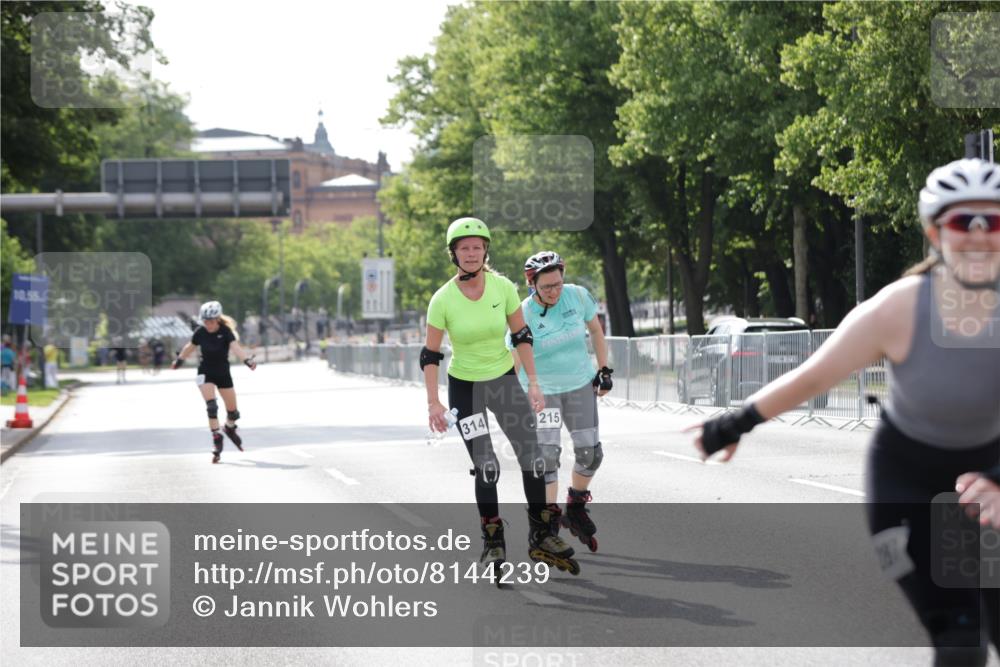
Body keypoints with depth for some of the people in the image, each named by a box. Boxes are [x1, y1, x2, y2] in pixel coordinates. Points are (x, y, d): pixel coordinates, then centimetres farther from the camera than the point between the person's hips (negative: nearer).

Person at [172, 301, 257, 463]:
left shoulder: (226, 332, -18)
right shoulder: (200, 332, -10)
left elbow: (235, 347, -34)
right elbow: (190, 347, 9)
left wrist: (247, 360, -52)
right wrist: (179, 360, 23)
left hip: (223, 373, 0)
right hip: (205, 373, 0)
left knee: (232, 410, 7)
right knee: (211, 405, -21)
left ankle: (229, 428, 39)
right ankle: (216, 438, -16)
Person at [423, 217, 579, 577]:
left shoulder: (503, 287, -11)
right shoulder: (443, 300, -16)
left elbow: (521, 335, 0)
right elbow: (430, 355, -9)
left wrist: (533, 382, -4)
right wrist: (433, 403, -13)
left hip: (504, 379, 2)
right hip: (464, 386, -2)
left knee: (532, 458, -3)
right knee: (486, 467, -6)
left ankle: (541, 536, 11)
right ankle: (492, 543, 8)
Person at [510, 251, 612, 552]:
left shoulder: (577, 296, -10)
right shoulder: (524, 315, -18)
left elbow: (596, 330, 8)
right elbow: (514, 364, -13)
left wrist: (604, 370, 5)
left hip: (580, 384, 3)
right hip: (540, 389, -3)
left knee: (590, 452, 1)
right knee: (547, 454, -14)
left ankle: (576, 506, 27)